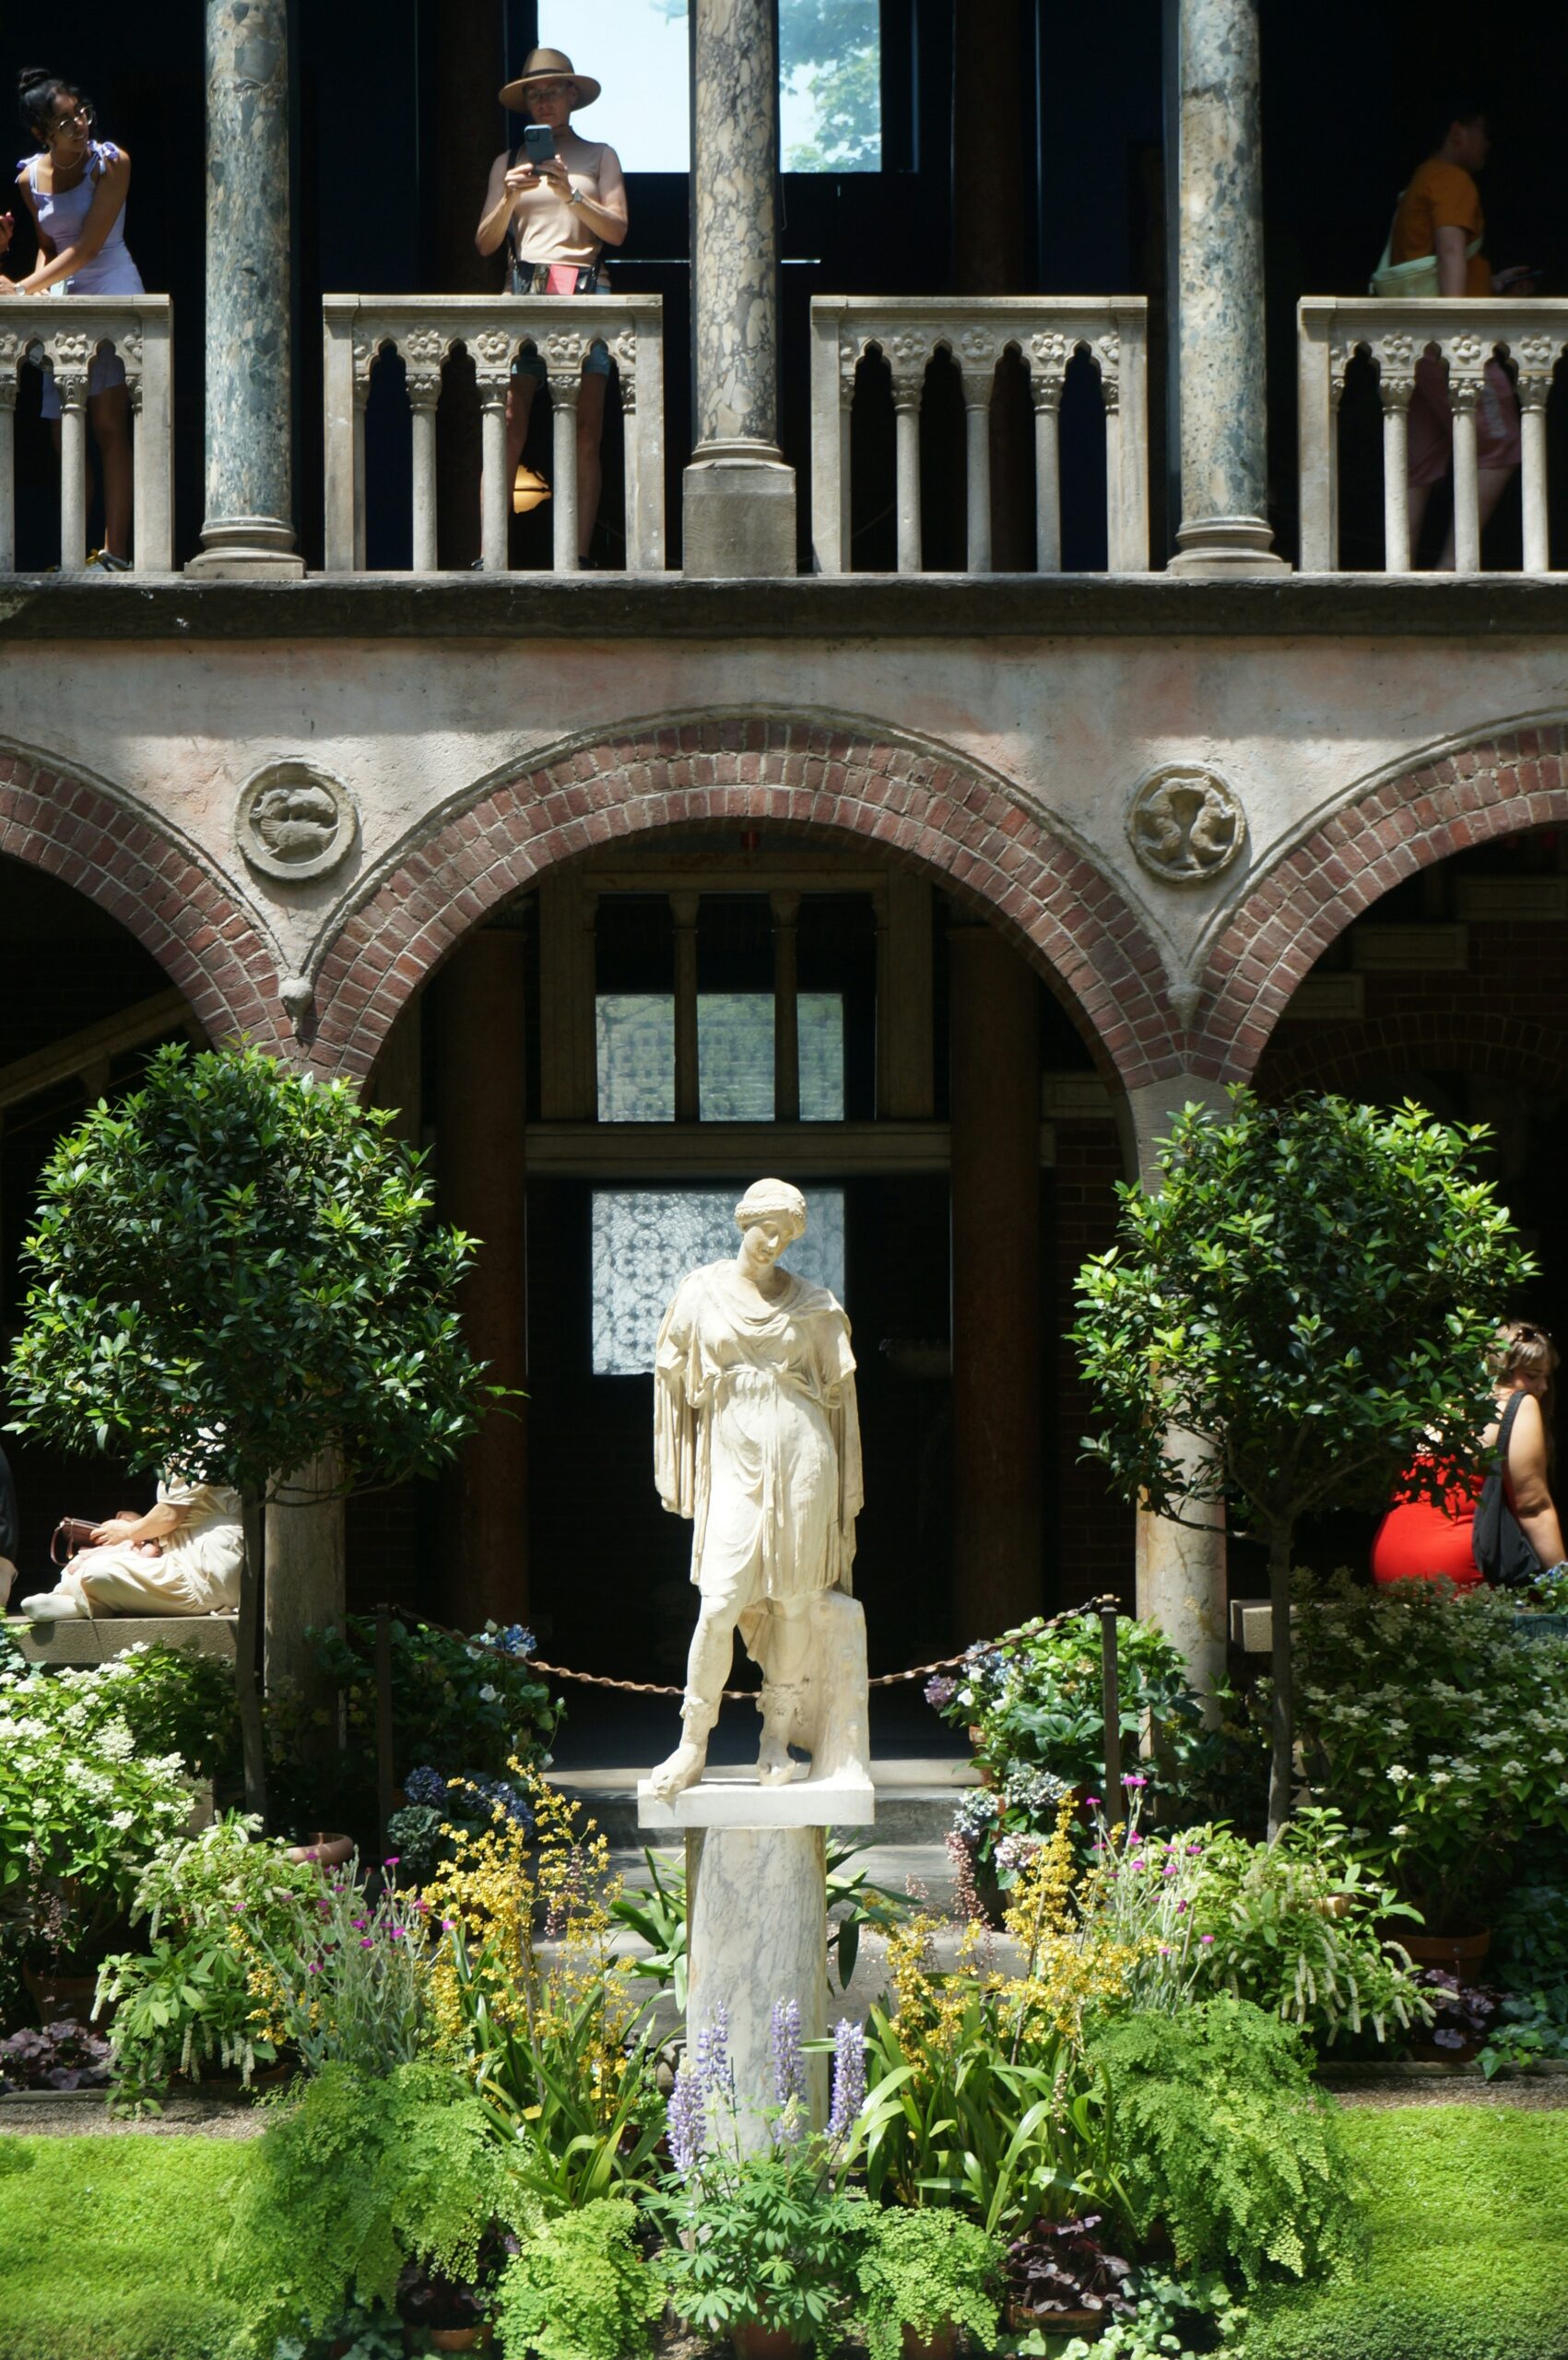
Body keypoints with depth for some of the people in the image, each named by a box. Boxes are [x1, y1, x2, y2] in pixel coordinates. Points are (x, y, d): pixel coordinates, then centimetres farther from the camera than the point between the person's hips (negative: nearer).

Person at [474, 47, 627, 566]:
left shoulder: (598, 156, 16)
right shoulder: (508, 162, 18)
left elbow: (617, 230, 5)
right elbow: (485, 242, 12)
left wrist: (571, 195, -9)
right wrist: (510, 199, -5)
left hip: (583, 291, 0)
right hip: (524, 289, 0)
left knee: (586, 433, -7)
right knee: (508, 426, -11)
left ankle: (578, 557, -8)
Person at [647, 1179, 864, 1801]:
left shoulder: (813, 1304, 7)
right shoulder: (701, 1293, 6)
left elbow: (837, 1388, 11)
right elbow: (676, 1379, 10)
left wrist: (845, 1487, 7)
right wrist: (677, 1475, 6)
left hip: (800, 1453, 1)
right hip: (732, 1457, -1)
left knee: (794, 1600, 1)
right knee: (720, 1603, -9)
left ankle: (778, 1739, 12)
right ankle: (693, 1745, 0)